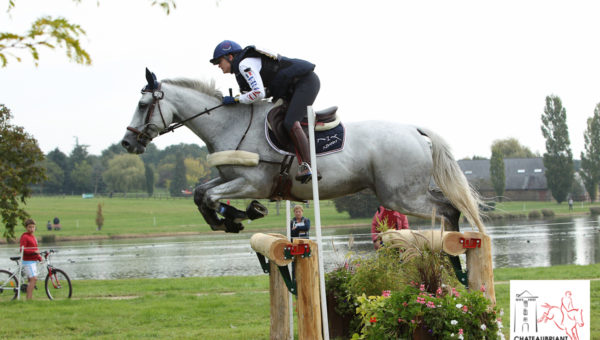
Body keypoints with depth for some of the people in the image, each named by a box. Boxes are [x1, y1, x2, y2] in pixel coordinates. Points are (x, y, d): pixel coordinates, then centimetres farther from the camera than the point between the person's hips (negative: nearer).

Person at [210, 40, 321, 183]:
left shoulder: (245, 64, -13)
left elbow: (259, 93, -24)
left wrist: (235, 99, -12)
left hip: (306, 81, -11)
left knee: (290, 123, -23)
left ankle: (308, 166, -30)